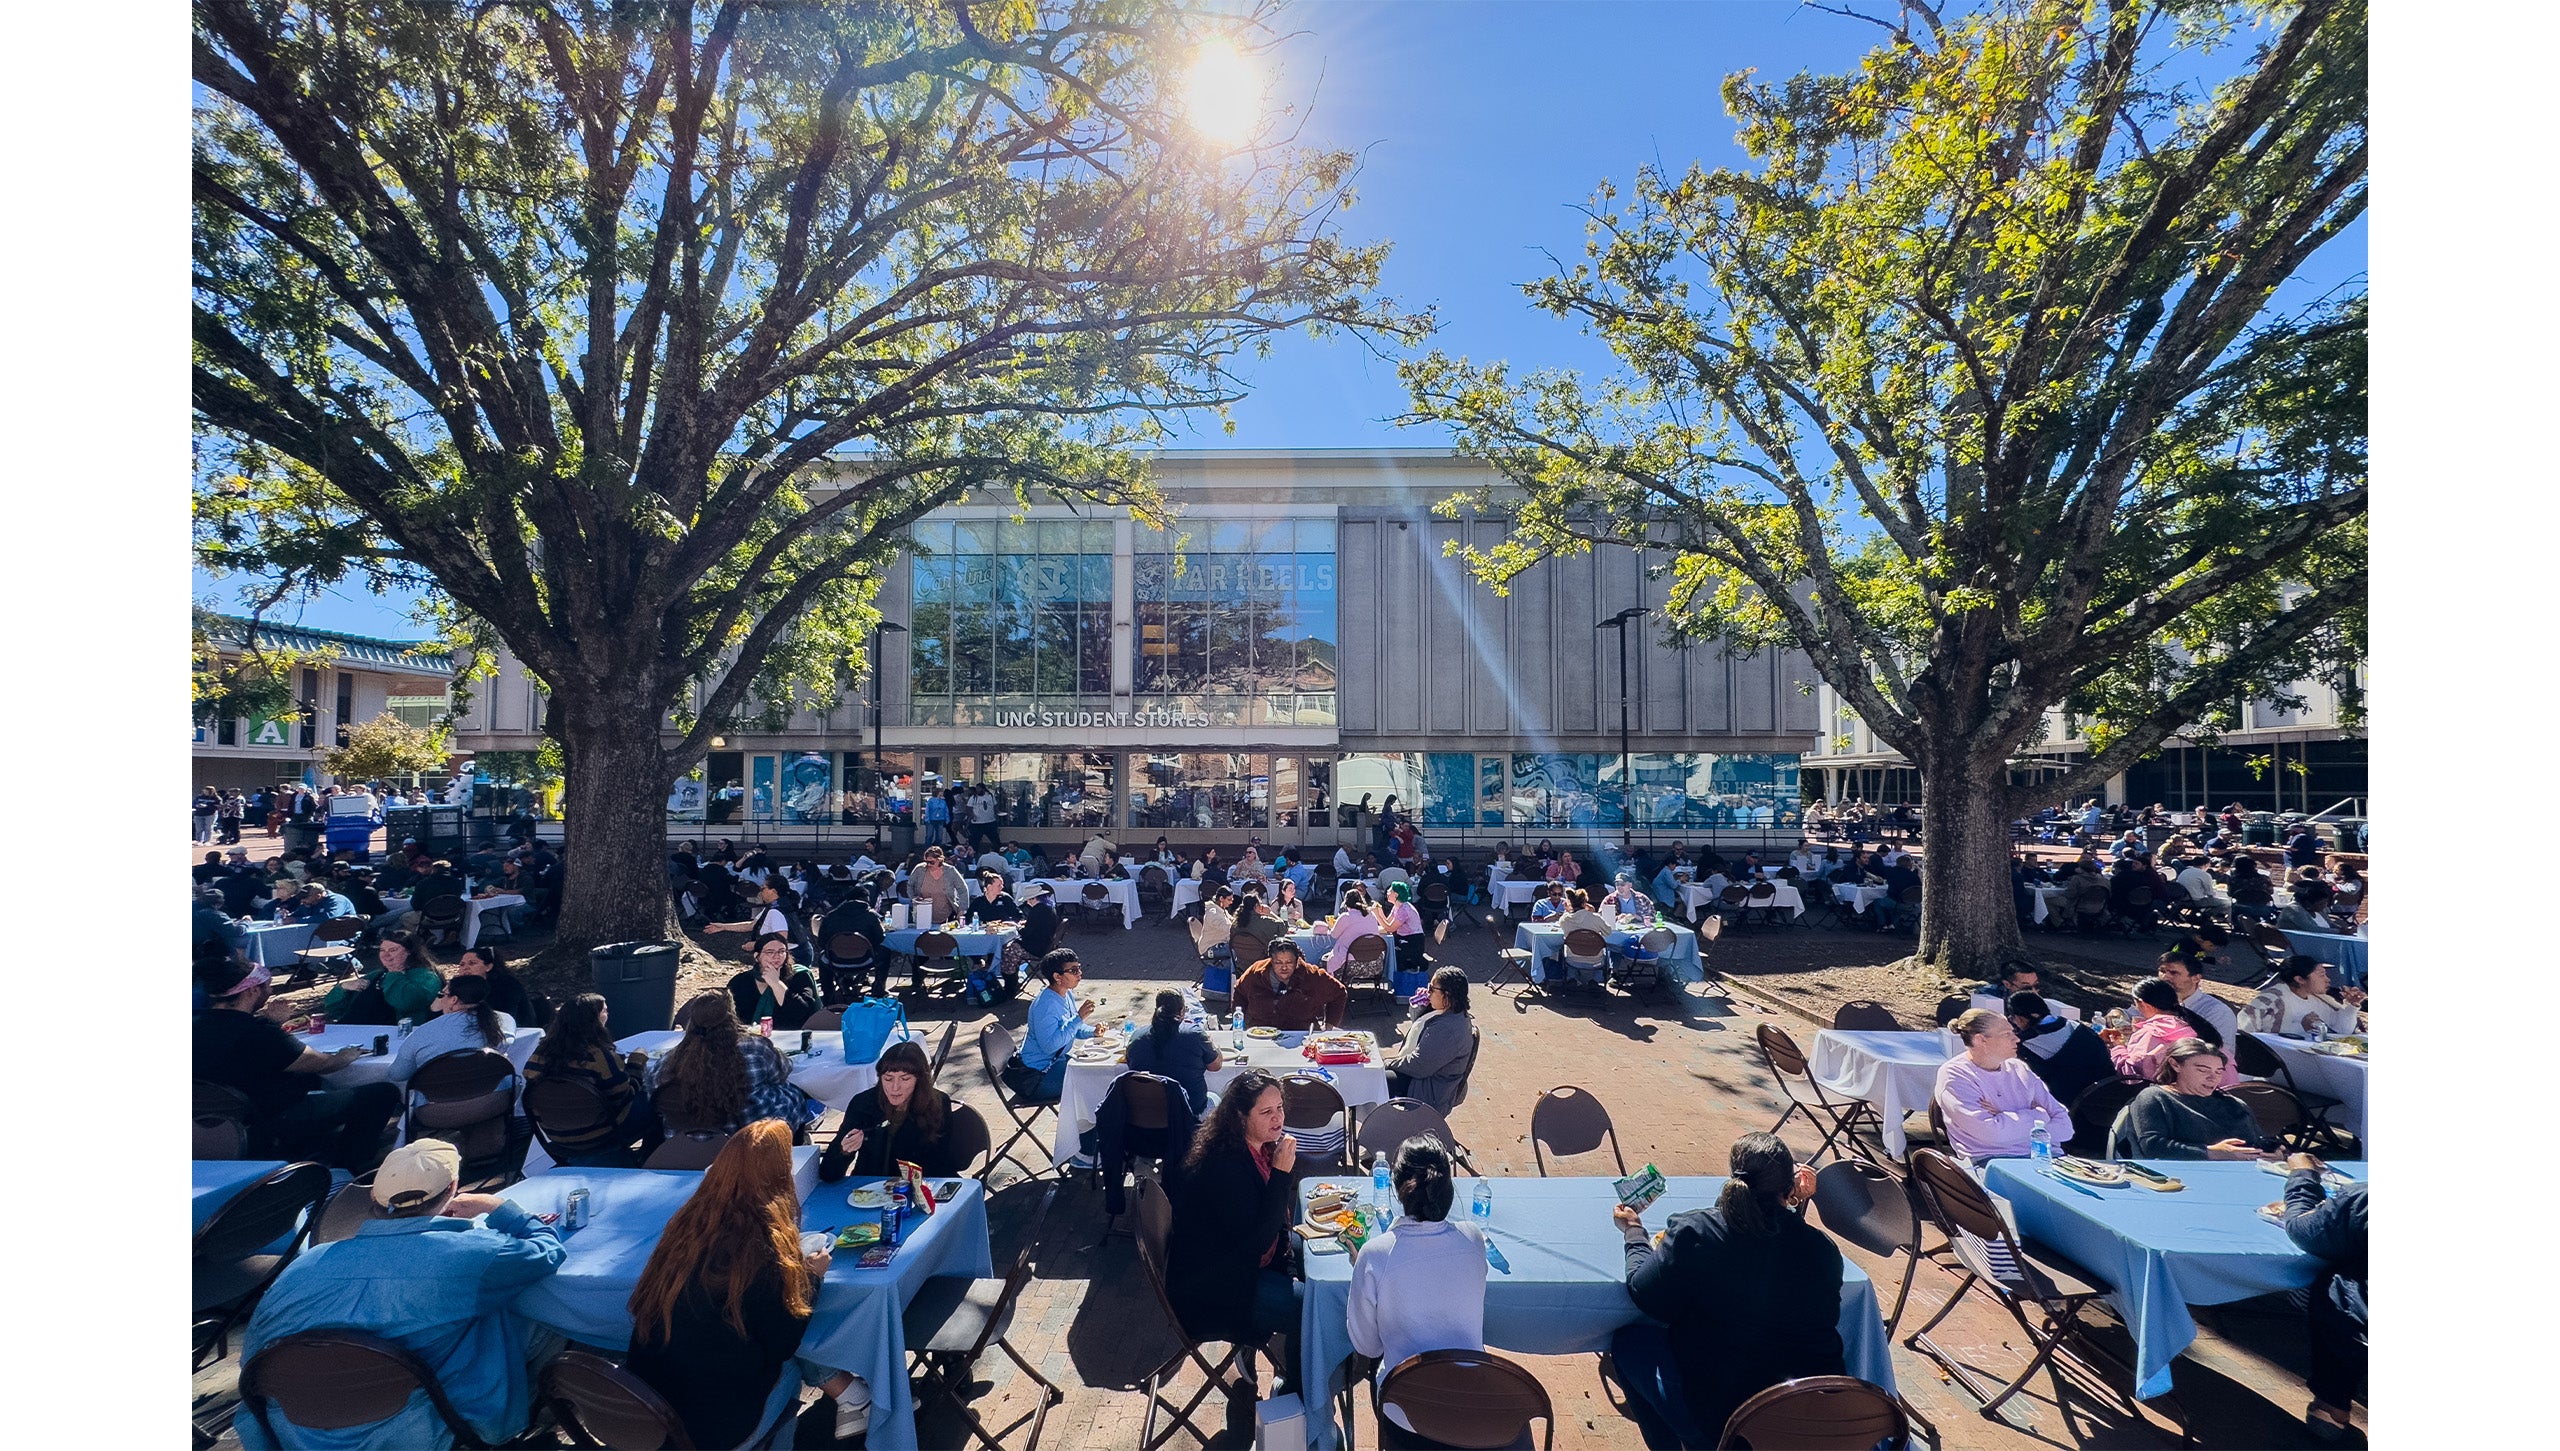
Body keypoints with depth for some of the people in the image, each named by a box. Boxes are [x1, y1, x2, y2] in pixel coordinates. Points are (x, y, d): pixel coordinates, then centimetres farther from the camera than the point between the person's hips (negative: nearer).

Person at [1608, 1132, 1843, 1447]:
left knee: (1628, 1339, 18)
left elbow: (1645, 1297, -8)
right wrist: (1799, 1208, 10)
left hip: (1719, 1420, -4)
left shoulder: (1693, 1232, -20)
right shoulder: (1822, 1247, -14)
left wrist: (1633, 1231, 10)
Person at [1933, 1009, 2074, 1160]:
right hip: (1991, 1160, -6)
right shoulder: (1954, 1074, -3)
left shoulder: (2019, 1069, 15)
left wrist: (2008, 1124, -7)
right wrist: (2037, 1115, 0)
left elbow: (2064, 1128, 10)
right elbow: (1991, 1133, -13)